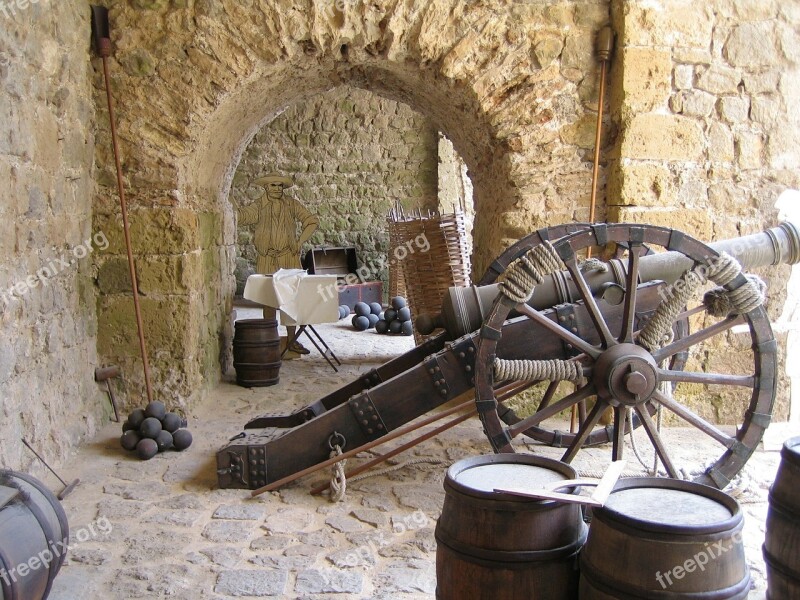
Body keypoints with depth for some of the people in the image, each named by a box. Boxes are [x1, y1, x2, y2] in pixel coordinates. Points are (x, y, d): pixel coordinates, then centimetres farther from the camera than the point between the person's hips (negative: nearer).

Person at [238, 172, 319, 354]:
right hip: (267, 260, -1)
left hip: (290, 259, 2)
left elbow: (312, 221, 8)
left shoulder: (292, 205, 6)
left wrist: (300, 241, 0)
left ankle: (292, 340, 13)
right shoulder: (259, 206, 1)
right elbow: (243, 215, -17)